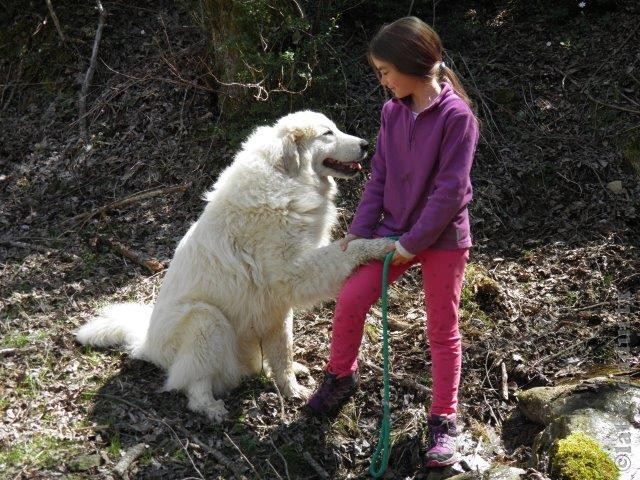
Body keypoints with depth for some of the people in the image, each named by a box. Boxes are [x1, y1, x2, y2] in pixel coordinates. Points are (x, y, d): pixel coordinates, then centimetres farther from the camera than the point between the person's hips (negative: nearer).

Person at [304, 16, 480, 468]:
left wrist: (413, 242, -17)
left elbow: (450, 189, -19)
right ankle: (341, 376, 18)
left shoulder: (456, 115, -18)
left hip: (443, 238, -5)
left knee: (442, 329, 5)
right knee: (351, 298, -6)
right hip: (395, 230, 5)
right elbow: (379, 176, 6)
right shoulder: (392, 112, 2)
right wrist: (359, 230, -1)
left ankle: (444, 419, 18)